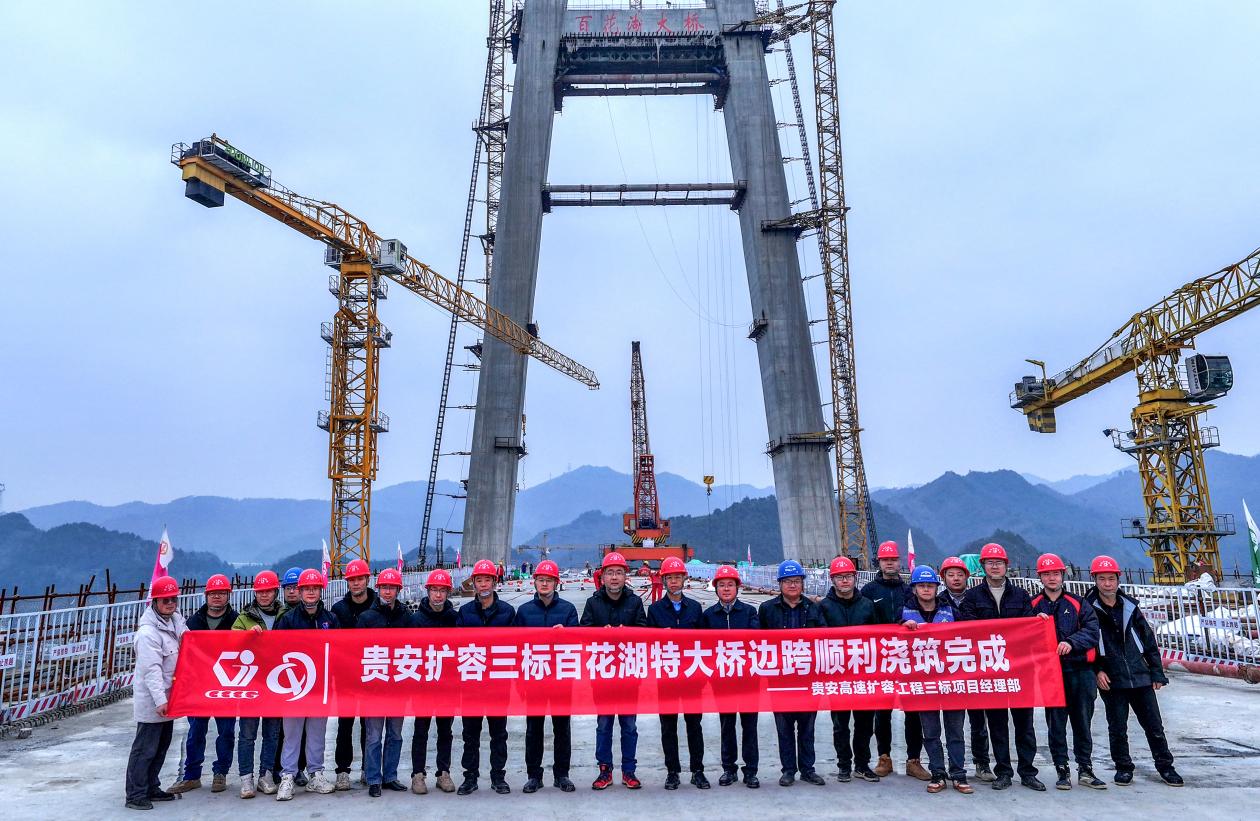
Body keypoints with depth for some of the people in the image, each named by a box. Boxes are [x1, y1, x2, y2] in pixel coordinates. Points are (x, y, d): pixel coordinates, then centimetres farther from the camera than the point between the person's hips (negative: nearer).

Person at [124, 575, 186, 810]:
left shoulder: (176, 621, 6)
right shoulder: (148, 632, -18)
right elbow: (151, 670, -23)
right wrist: (159, 700, -26)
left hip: (168, 698, 9)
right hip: (152, 702, -8)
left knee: (162, 746, 17)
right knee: (145, 749, -1)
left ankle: (151, 788, 28)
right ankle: (135, 795, 9)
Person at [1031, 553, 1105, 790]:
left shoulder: (1078, 604, 7)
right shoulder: (1034, 605, 6)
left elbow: (1092, 630, -5)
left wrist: (1071, 642, -20)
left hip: (1081, 671, 1)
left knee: (1083, 723, 9)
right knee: (1056, 724, 3)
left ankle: (1085, 770, 21)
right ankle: (1062, 771, 13)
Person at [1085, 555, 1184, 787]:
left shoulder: (1130, 606, 6)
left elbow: (1149, 640, 11)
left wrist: (1157, 672, 8)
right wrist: (1097, 670, -11)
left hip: (1141, 677, 3)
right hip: (1111, 680, -3)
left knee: (1154, 724, 9)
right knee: (1117, 728, 6)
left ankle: (1165, 765, 25)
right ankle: (1123, 767, 21)